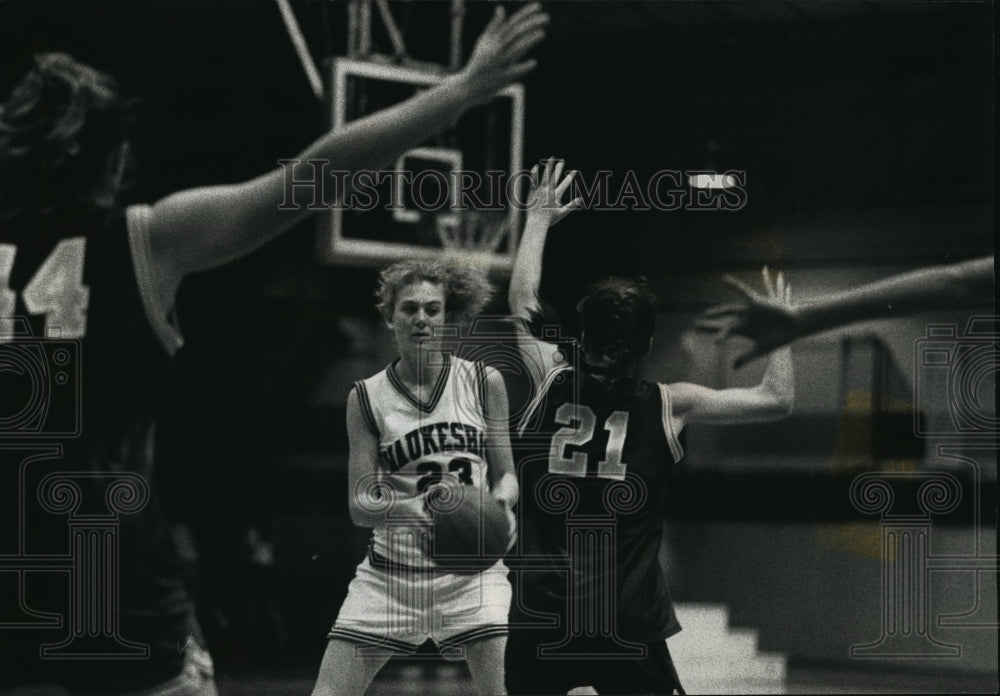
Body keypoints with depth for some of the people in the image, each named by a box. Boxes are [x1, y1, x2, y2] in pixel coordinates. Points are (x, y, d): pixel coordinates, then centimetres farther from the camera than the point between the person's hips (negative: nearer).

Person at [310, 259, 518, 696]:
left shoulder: (483, 383, 3)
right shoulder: (366, 397, 1)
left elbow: (505, 474, 8)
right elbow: (360, 506, -3)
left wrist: (501, 500, -16)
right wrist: (412, 507, -24)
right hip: (392, 573, 0)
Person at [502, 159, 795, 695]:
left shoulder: (550, 381, 3)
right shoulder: (669, 406, -2)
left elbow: (521, 299, 22)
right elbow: (777, 400, 6)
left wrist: (539, 217, 35)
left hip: (540, 618, 1)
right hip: (629, 624, -1)